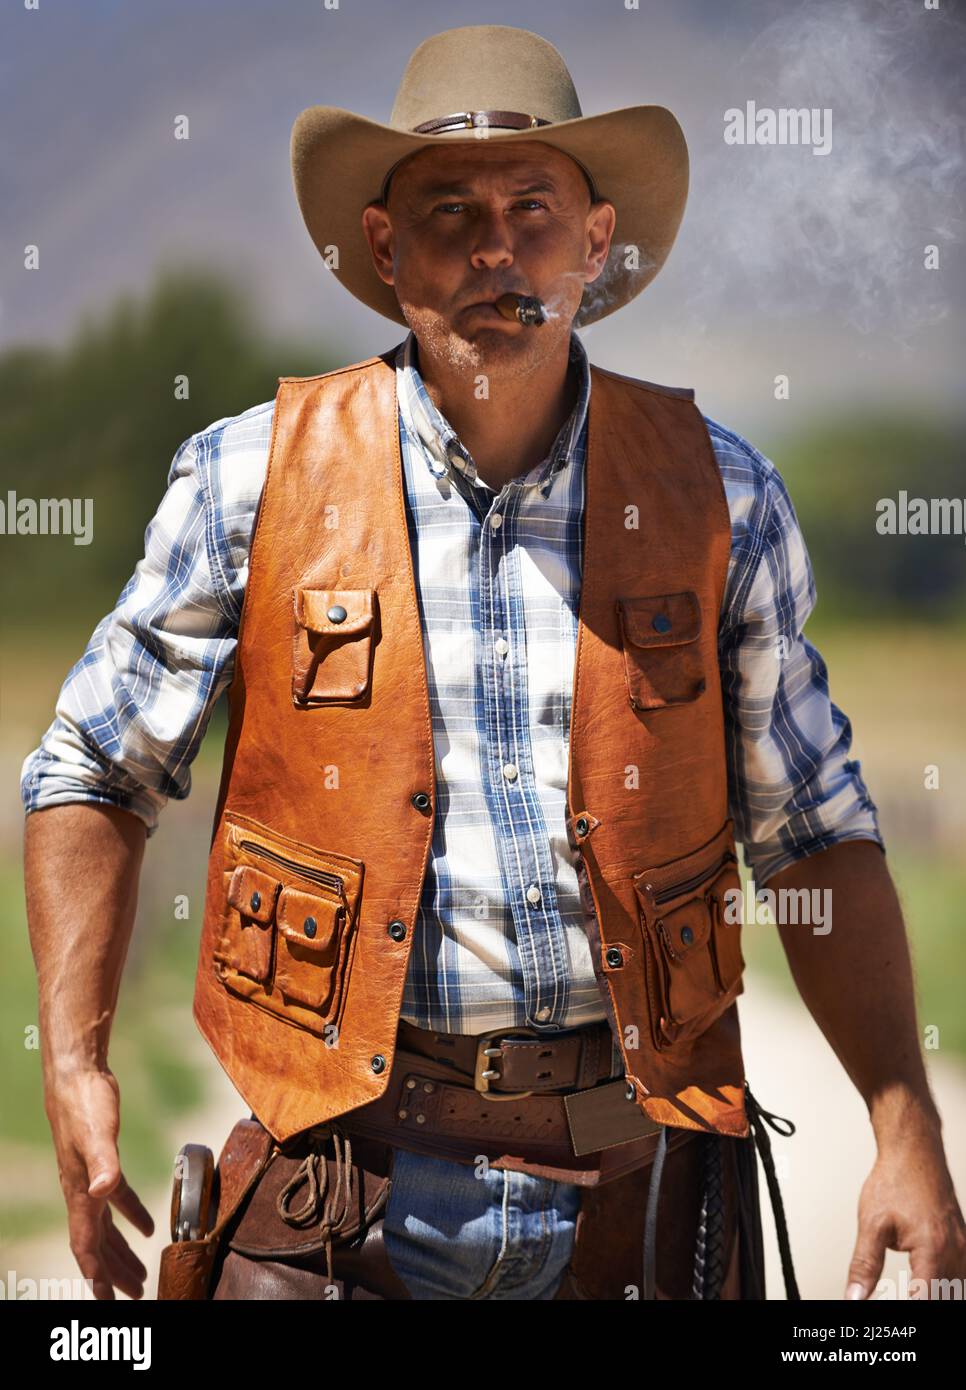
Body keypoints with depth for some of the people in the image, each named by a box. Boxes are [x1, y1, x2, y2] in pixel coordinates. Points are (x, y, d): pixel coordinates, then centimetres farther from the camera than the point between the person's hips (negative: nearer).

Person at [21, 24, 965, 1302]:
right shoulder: (254, 480, -2)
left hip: (636, 1170, 1)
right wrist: (74, 1067, -5)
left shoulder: (719, 497, 2)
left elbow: (817, 833, 7)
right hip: (353, 1163, -1)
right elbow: (93, 775, 6)